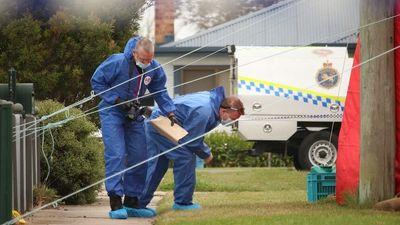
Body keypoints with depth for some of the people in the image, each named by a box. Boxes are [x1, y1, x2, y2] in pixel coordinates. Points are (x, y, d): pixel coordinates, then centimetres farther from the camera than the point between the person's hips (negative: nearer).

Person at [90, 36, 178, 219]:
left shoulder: (154, 69, -8)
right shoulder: (117, 63, -23)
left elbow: (160, 91, 6)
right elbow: (96, 82, -13)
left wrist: (169, 111, -8)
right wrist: (117, 100, -20)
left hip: (134, 114, 6)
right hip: (112, 112, -6)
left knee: (139, 157, 4)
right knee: (116, 155, -18)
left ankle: (131, 202, 15)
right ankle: (116, 203, -21)